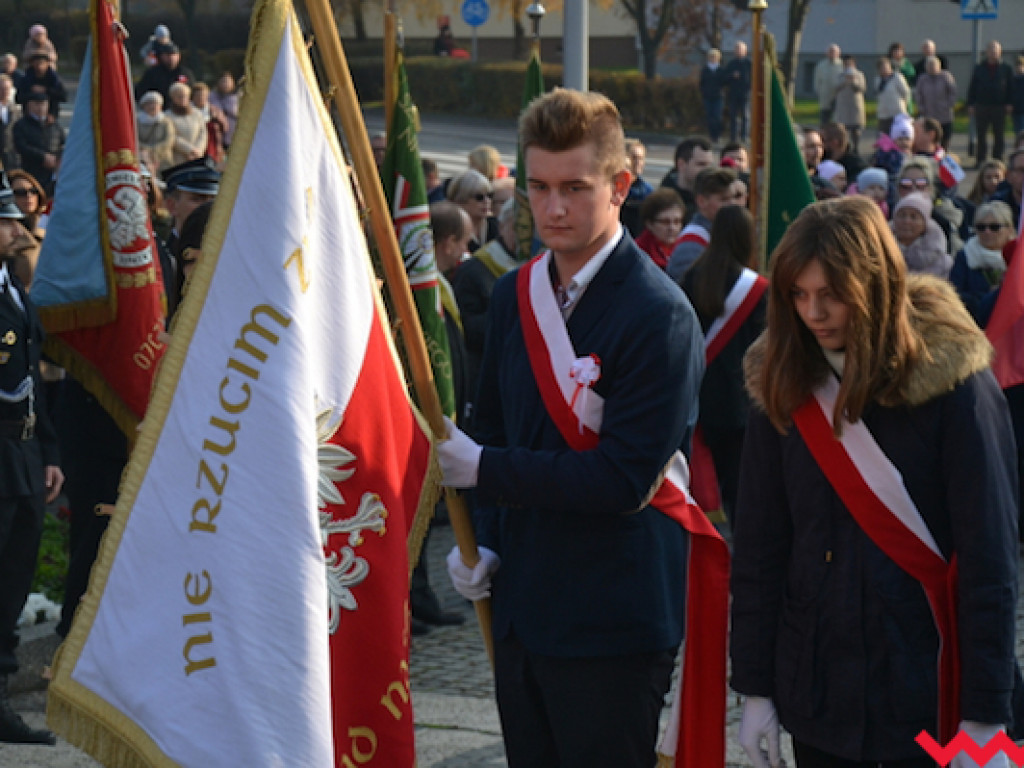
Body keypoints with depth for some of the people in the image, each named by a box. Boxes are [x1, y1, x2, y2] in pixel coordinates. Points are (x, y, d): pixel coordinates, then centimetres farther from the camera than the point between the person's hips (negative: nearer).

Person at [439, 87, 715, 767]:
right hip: (522, 605, 7)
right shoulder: (516, 296, 8)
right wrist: (483, 539, 3)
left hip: (612, 627, -7)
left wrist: (483, 469, -18)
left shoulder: (658, 315, -17)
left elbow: (625, 480, -21)